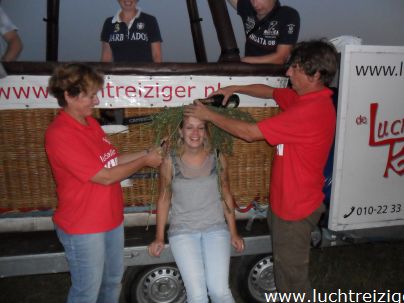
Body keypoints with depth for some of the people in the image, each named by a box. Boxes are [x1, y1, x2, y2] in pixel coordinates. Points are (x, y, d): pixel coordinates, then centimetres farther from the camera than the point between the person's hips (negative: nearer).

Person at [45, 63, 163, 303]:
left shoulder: (90, 122, 3)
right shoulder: (60, 134, -24)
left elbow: (113, 160, 7)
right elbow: (105, 176, -23)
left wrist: (148, 153, -3)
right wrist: (145, 161, -14)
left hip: (111, 218, 8)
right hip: (84, 228, -8)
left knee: (113, 280, 24)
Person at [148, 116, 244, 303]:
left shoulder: (217, 158, -2)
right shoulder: (170, 162, -5)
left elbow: (225, 195, 8)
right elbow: (164, 199, 5)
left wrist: (233, 232, 10)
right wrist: (159, 237, 6)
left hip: (216, 228, 1)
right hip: (182, 231, -1)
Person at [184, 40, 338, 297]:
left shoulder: (310, 111, -28)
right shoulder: (308, 98, 2)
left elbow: (249, 132, -25)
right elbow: (270, 91, 17)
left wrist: (209, 115, -14)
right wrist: (235, 89, 4)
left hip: (296, 207, -9)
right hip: (288, 200, 9)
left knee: (292, 272, 11)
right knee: (287, 264, 26)